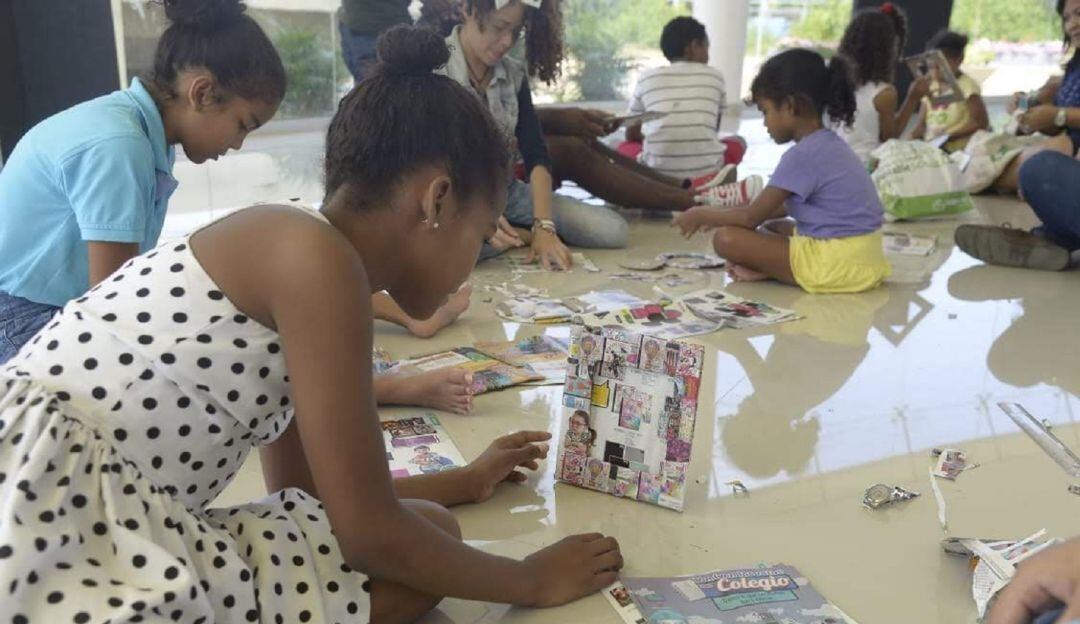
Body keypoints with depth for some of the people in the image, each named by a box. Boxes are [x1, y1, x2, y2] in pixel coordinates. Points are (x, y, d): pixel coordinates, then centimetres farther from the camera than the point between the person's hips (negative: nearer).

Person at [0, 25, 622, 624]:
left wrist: (467, 481, 27)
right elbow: (370, 530, -14)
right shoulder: (316, 257, -15)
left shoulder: (288, 268, 13)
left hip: (95, 525, 9)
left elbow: (303, 491, 19)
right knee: (408, 568, -7)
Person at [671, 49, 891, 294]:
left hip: (839, 263, -10)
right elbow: (784, 206, 24)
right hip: (862, 256, 10)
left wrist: (702, 215, 7)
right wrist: (718, 215, 24)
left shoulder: (802, 155, -16)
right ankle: (769, 268, 3)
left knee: (726, 238, -14)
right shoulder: (829, 144, 14)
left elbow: (752, 217, -10)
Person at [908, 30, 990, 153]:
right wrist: (910, 137, -6)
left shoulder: (967, 85, -1)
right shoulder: (930, 88, 16)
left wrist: (949, 135, -15)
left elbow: (982, 123, -5)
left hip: (956, 150, -6)